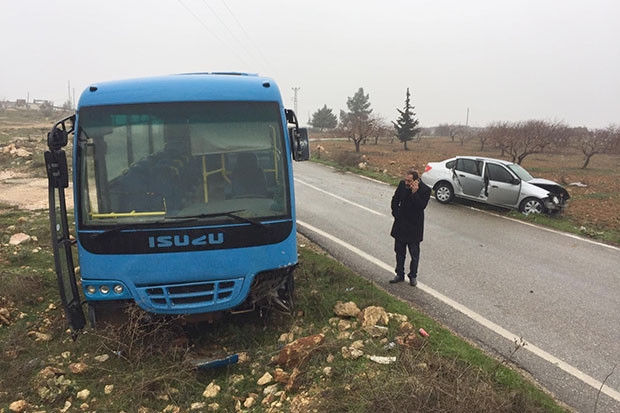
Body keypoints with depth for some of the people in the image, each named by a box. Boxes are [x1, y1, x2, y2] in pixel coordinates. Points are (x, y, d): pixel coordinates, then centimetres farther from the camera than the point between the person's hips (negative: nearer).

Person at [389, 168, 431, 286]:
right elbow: (395, 200, 10)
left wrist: (414, 193, -31)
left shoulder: (425, 190, -16)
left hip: (414, 227, -4)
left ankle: (413, 276, 23)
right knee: (399, 251, 14)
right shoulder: (402, 184, -3)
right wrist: (396, 213, 3)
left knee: (414, 254, 8)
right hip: (400, 224, 4)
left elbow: (421, 206, -25)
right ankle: (400, 274, 27)